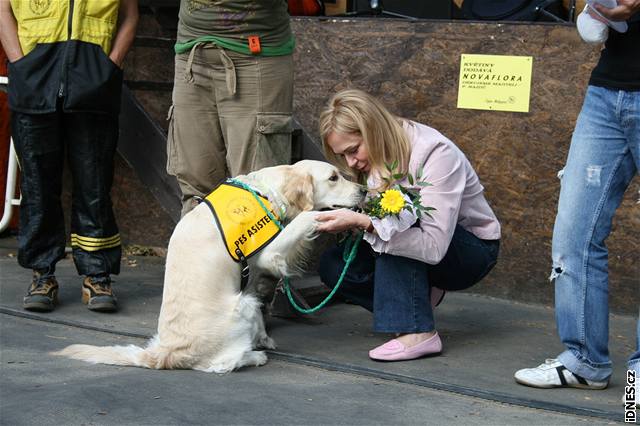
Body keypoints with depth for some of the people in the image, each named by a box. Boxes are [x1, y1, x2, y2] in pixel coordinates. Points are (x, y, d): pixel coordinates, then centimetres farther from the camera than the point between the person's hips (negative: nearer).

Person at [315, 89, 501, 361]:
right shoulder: (376, 158, -7)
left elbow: (434, 246, -36)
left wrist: (363, 222, -41)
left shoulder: (436, 153, -28)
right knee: (333, 265, -15)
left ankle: (418, 332, -31)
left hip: (472, 250, -7)